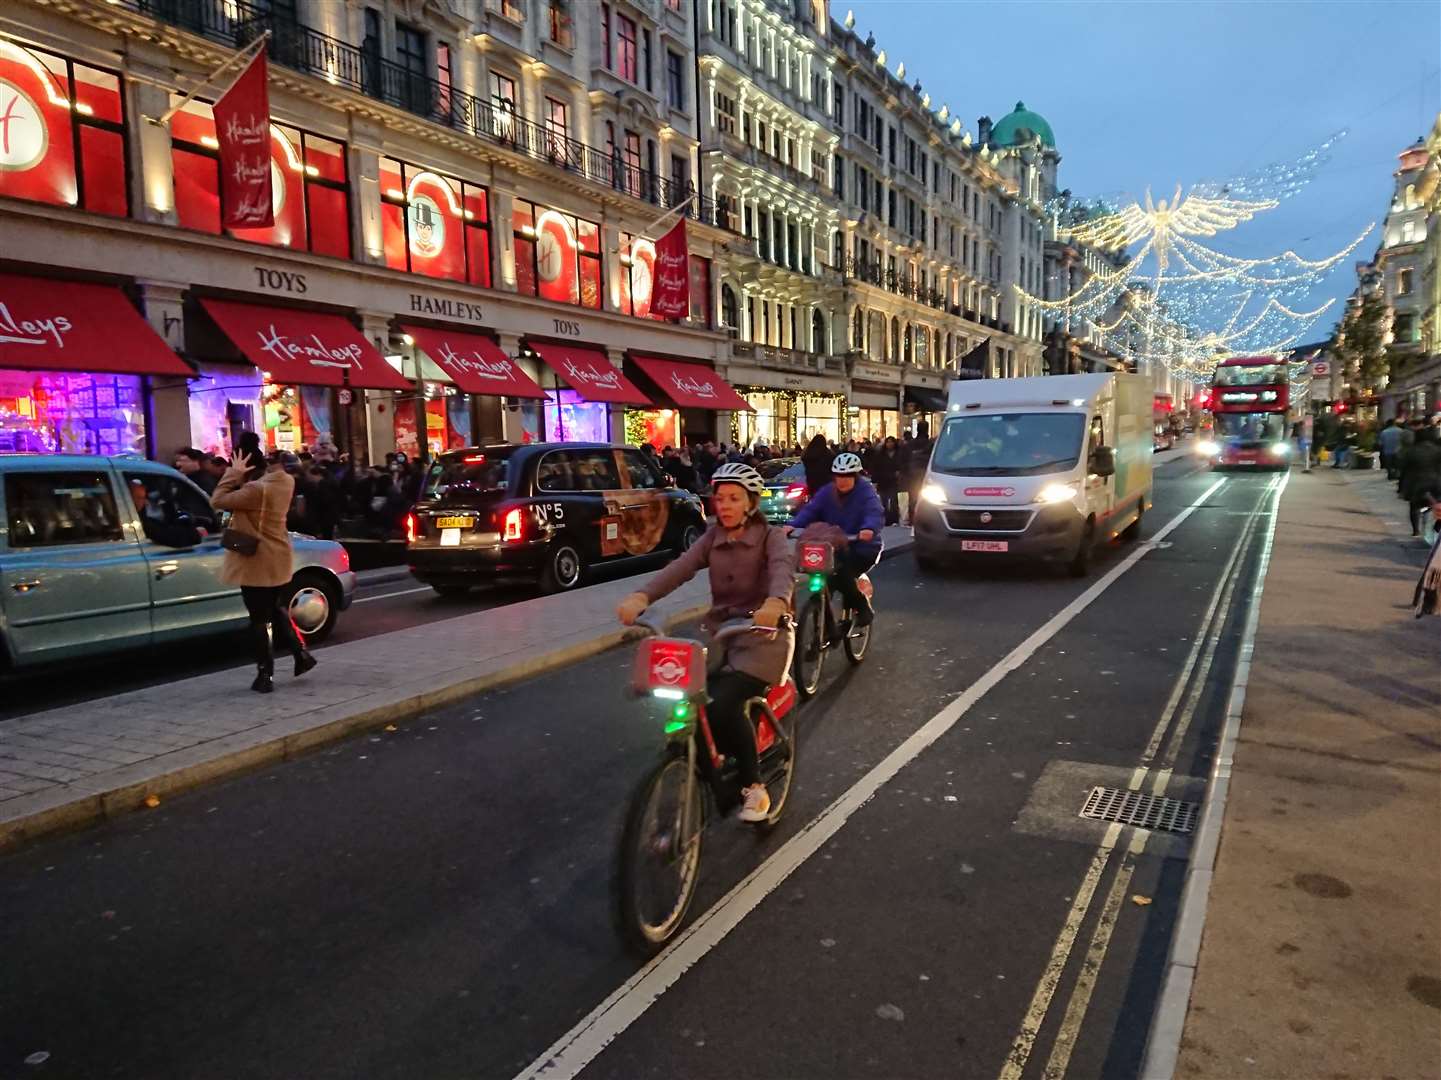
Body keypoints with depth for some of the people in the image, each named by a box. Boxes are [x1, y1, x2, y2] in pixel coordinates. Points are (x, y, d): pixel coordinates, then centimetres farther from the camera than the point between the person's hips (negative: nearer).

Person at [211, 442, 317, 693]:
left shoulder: (257, 489, -25)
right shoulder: (287, 482, -1)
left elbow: (218, 501, -19)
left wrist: (235, 472, -14)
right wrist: (241, 475, -5)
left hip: (256, 562, -7)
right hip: (278, 560, 7)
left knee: (259, 619, 2)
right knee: (277, 611, 24)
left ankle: (265, 675, 8)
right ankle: (301, 654, 22)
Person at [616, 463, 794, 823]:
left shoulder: (771, 537, -5)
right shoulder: (713, 537, 6)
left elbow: (783, 570, -28)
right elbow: (679, 568, -12)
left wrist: (775, 603, -52)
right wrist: (641, 596, -32)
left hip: (762, 633, -5)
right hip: (718, 631, 5)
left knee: (723, 704, -25)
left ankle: (753, 787, -5)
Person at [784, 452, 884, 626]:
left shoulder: (866, 492, -10)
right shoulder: (827, 492, 3)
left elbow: (876, 514, -28)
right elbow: (810, 510, -9)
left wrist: (869, 529, -51)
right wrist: (792, 525, -28)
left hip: (863, 548, -5)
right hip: (834, 548, 5)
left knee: (843, 575, -27)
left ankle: (864, 609, -1)